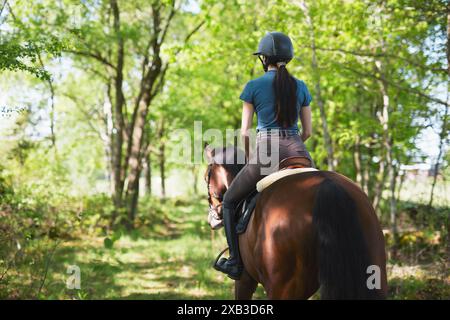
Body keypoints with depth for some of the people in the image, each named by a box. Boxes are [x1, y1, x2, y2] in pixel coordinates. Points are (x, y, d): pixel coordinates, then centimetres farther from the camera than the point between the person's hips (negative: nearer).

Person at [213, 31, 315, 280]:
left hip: (265, 151, -3)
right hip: (298, 153, 4)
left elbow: (245, 132, 1)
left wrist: (249, 158, 18)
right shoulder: (301, 87, 11)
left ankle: (235, 261, 14)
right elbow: (307, 131, 12)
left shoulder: (254, 86, 1)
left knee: (229, 201, 18)